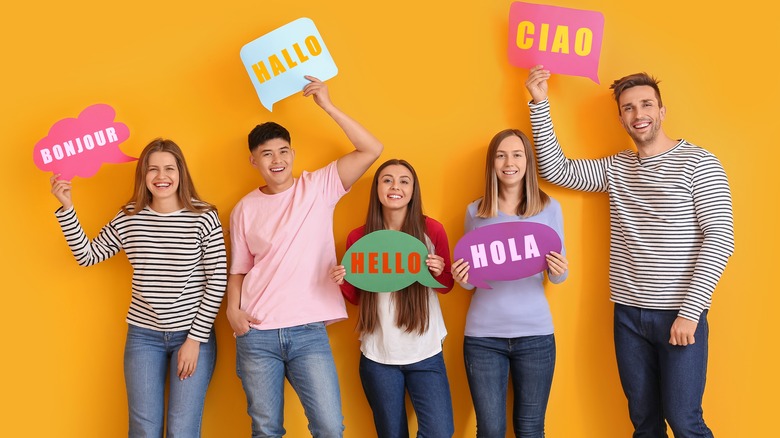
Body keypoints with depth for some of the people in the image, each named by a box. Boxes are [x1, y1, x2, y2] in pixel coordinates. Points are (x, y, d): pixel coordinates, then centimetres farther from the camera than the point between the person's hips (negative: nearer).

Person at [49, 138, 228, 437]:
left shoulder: (204, 217, -8)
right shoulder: (129, 218, 2)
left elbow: (217, 281, -7)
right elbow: (87, 255, 9)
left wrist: (196, 338, -8)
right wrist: (66, 207, -1)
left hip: (193, 334, -2)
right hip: (143, 335, 3)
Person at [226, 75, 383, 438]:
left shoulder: (318, 188, 2)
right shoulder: (245, 209, 7)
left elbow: (371, 150, -7)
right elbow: (238, 270, 12)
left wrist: (327, 105, -10)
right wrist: (233, 309, -5)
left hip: (309, 331, -1)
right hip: (256, 334, 2)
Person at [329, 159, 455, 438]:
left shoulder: (432, 230, -7)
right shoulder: (358, 238, -4)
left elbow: (446, 286, 5)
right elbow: (358, 298, 7)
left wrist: (439, 273, -17)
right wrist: (343, 283, -15)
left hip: (425, 352, -1)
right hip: (378, 355, 1)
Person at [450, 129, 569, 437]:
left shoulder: (549, 207, 1)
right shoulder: (475, 212, 4)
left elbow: (557, 276, 4)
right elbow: (469, 279, 10)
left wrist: (560, 270, -19)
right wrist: (462, 277, -13)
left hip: (534, 333, 0)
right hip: (483, 334, 1)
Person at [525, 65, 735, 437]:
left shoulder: (698, 163, -6)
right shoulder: (615, 168, 11)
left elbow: (719, 239, -12)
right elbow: (555, 169, 11)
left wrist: (690, 311, -17)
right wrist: (539, 104, 5)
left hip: (680, 315, -5)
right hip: (629, 314, 5)